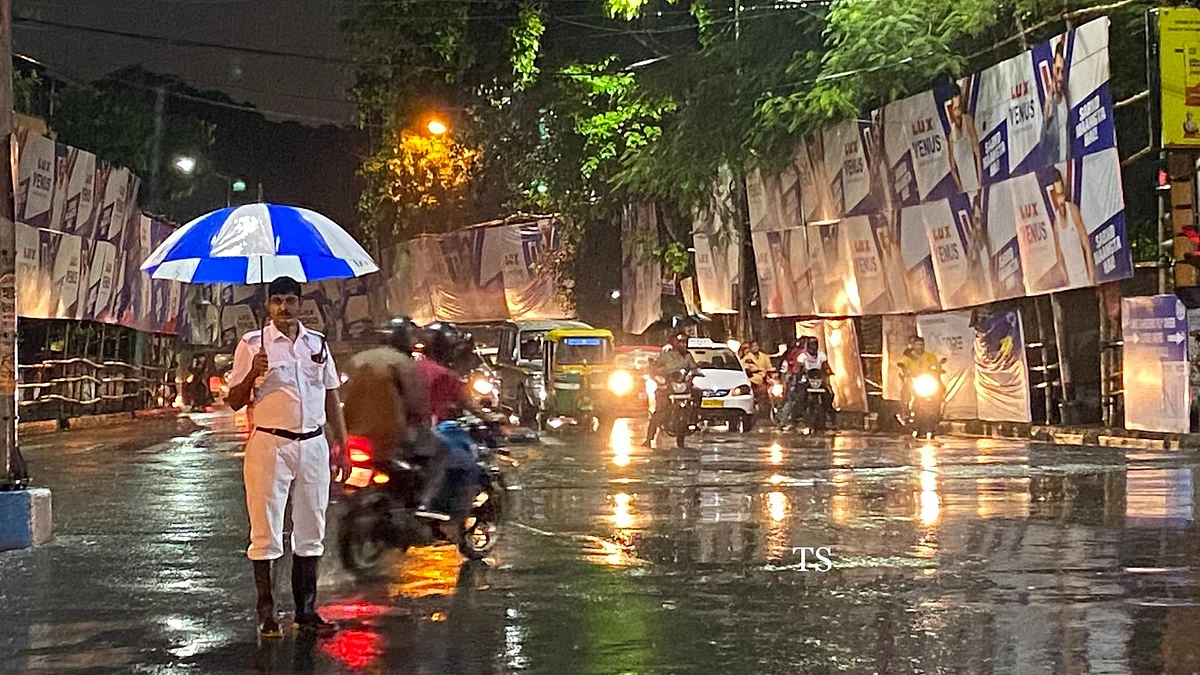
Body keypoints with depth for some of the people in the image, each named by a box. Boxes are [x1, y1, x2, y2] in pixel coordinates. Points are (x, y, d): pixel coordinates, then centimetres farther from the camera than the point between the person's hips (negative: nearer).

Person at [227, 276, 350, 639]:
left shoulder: (317, 344, 11)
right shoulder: (252, 344, 0)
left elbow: (331, 398, 16)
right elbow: (235, 402, -1)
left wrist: (341, 446, 11)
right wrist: (252, 374, -20)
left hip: (313, 445, 4)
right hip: (269, 445, -4)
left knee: (311, 532, 7)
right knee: (266, 532, -2)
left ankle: (306, 610, 14)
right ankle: (266, 613, 4)